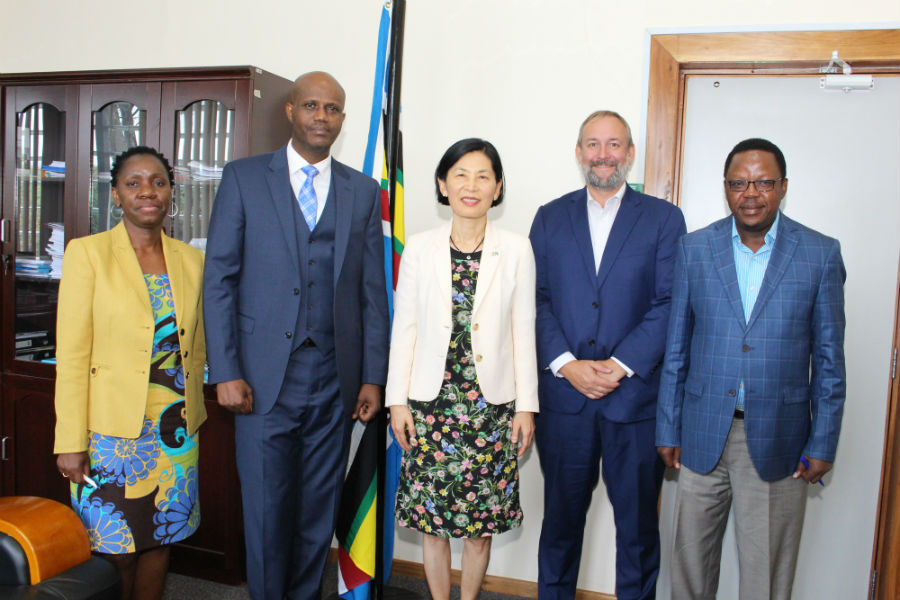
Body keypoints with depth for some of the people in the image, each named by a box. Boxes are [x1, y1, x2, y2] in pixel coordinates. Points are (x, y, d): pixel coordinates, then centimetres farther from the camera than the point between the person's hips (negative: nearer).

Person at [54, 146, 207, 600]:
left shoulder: (190, 260, 7)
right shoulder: (87, 253, -5)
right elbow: (71, 354, -8)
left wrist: (190, 415, 11)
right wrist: (70, 441, -11)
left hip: (176, 427, 4)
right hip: (112, 429, -4)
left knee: (160, 541, 14)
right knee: (115, 552, 6)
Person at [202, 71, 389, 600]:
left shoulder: (364, 191, 9)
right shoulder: (244, 178, 4)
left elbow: (373, 289, 8)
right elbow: (219, 278, 0)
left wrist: (373, 376, 3)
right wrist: (225, 371, -7)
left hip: (335, 379, 2)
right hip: (265, 377, -1)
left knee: (320, 507, 11)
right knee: (266, 506, 6)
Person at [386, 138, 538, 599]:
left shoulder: (517, 250, 1)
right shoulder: (419, 249, 2)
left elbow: (523, 331, 2)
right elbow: (404, 327, 4)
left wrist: (526, 405, 1)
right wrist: (397, 400, 1)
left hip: (491, 405, 0)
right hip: (430, 403, 1)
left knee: (480, 522, 9)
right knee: (432, 517, 9)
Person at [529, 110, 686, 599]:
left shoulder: (664, 219, 3)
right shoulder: (550, 218, 9)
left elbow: (669, 305, -5)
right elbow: (537, 300, 2)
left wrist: (619, 366, -14)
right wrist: (567, 365, -11)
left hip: (637, 397, -1)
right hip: (563, 396, 2)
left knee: (638, 526, 10)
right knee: (560, 519, 14)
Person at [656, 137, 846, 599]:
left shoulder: (820, 253, -1)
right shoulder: (694, 249, 2)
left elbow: (828, 356, 2)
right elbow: (676, 347, 5)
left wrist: (823, 442, 0)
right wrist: (667, 428, 4)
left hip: (777, 439, -1)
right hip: (703, 434, 1)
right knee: (691, 560, 13)